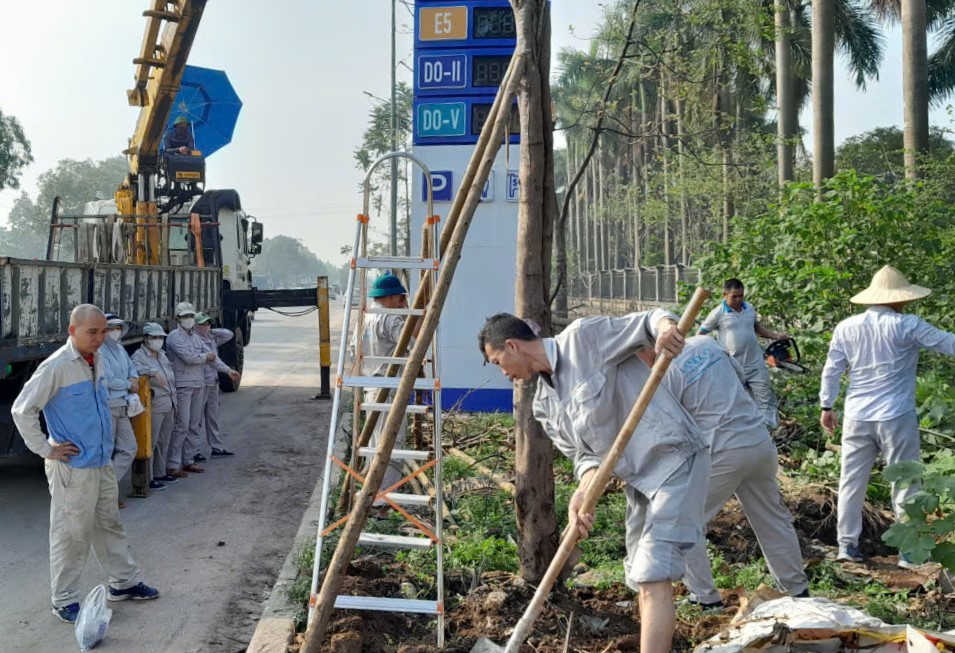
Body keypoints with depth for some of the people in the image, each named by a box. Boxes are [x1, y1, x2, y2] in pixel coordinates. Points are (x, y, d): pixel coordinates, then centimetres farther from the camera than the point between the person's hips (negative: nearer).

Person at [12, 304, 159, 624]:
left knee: (109, 525, 19)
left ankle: (123, 582, 32)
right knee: (71, 534, 2)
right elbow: (22, 410, -16)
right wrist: (46, 450, -14)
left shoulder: (98, 360, 7)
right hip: (72, 467, -8)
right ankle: (64, 601, 13)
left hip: (103, 463, 8)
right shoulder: (56, 367, -18)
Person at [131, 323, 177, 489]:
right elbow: (134, 367, -29)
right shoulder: (139, 355, -7)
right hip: (155, 406, -8)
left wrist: (174, 400, 27)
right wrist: (153, 371, -38)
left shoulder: (162, 355, 18)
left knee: (164, 442, 15)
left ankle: (160, 473, 26)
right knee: (151, 442, -7)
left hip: (169, 405, 8)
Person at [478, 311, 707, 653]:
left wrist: (665, 327, -35)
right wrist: (582, 493, -16)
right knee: (641, 578, 14)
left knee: (653, 577, -15)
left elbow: (647, 321, -11)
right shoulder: (545, 404, 10)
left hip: (674, 458, -9)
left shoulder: (583, 337, -11)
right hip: (638, 477, 9)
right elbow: (585, 454, 4)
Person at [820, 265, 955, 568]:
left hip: (857, 417, 4)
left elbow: (831, 371, 8)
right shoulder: (907, 326, -9)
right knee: (905, 484, 5)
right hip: (896, 417, -4)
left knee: (852, 481, 12)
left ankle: (847, 545, 15)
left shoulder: (846, 328, 4)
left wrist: (826, 406, 17)